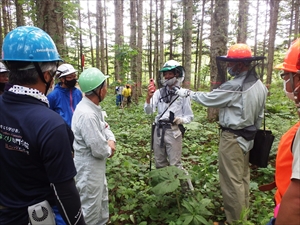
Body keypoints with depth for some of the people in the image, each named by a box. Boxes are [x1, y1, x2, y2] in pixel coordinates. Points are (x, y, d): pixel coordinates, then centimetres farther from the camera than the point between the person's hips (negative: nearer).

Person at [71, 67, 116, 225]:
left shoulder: (93, 107, 0)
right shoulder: (87, 114, -32)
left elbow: (104, 126, 13)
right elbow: (99, 150, -29)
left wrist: (111, 140, -6)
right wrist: (109, 150, -7)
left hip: (96, 164, 10)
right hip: (88, 167, -10)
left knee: (102, 199, 28)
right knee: (90, 207, 10)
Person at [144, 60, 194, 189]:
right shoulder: (159, 92, 4)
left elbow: (189, 116, 0)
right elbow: (148, 111, -4)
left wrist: (181, 120, -21)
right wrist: (148, 97, -22)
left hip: (173, 131, -4)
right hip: (158, 130, 5)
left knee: (175, 165, 0)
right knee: (159, 163, 16)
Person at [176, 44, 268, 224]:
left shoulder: (235, 86, -23)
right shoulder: (260, 85, 6)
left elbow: (208, 99, -13)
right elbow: (259, 116, 13)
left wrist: (188, 93, 2)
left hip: (233, 138, -9)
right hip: (247, 137, 10)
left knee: (232, 180, 3)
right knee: (243, 178, 20)